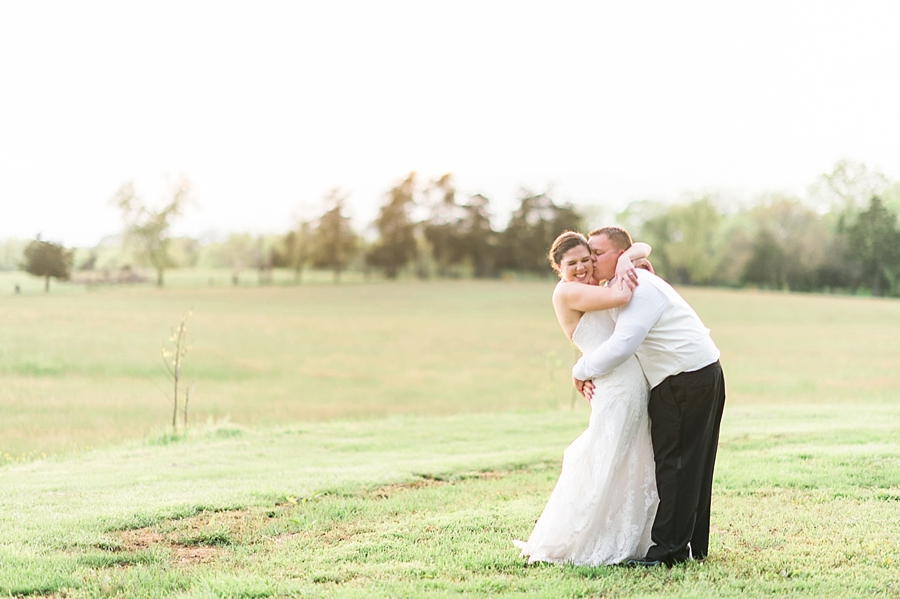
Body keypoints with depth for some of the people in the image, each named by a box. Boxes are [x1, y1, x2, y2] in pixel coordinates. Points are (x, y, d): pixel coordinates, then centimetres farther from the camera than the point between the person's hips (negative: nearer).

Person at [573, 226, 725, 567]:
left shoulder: (639, 288, -18)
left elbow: (622, 345, -28)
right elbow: (611, 343, 20)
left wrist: (581, 371, -13)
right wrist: (590, 377, 3)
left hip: (687, 382, -11)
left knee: (674, 464, -8)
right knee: (692, 467, 13)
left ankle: (669, 549, -6)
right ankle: (693, 546, 20)